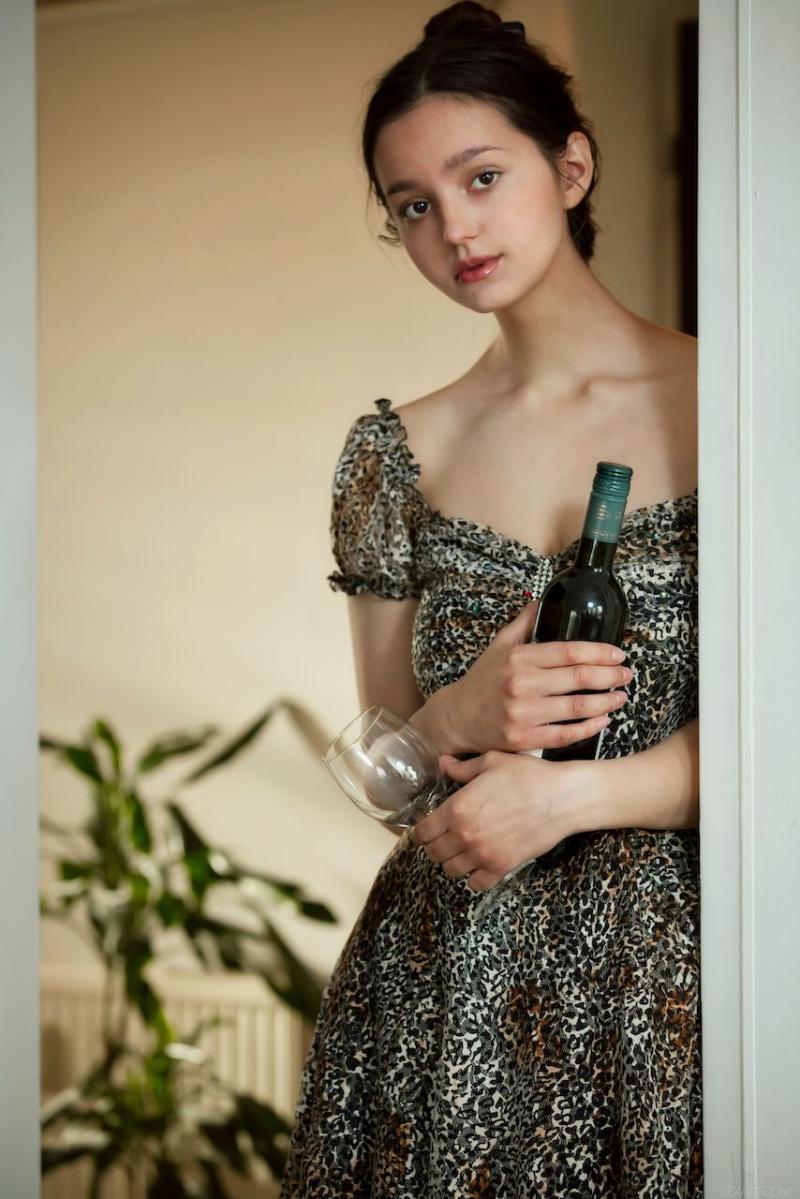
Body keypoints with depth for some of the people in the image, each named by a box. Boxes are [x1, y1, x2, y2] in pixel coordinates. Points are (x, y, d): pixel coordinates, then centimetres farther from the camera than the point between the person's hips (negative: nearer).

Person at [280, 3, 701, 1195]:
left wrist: (566, 794, -16)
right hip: (451, 975, 3)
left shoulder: (716, 402, -5)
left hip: (668, 957, -2)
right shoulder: (398, 453, 6)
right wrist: (465, 719, -13)